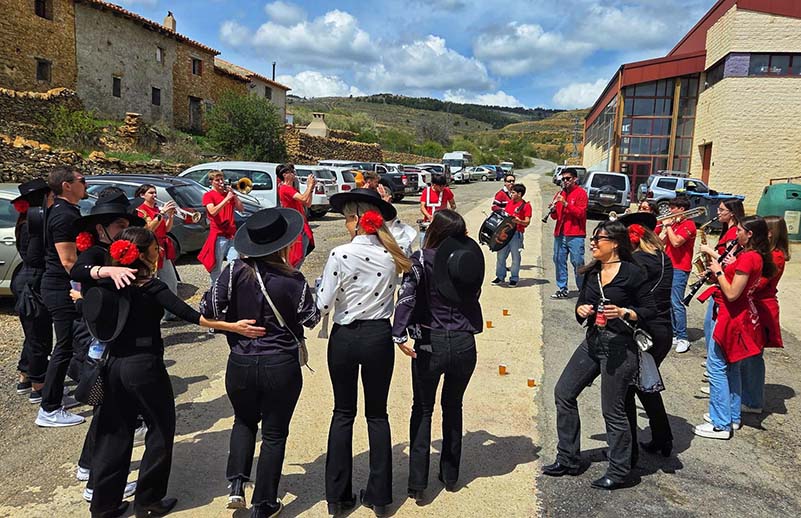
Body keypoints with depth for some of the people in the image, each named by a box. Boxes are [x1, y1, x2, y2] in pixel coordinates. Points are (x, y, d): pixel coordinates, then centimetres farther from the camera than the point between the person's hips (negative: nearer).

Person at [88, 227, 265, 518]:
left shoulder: (109, 284, 2)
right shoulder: (150, 287, -17)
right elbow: (189, 315, -23)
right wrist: (234, 327, -24)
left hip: (114, 365, 7)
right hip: (144, 366, -7)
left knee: (115, 433, 16)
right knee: (161, 430, 10)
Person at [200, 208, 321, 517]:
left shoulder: (235, 271, -11)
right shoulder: (293, 281, -14)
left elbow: (208, 311, -12)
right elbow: (311, 319, -3)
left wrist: (233, 319, 8)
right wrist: (319, 295, 14)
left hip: (240, 364, 2)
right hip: (281, 366, -2)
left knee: (244, 421, 29)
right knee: (274, 433, 15)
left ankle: (237, 483, 15)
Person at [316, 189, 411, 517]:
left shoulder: (340, 255, -15)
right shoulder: (391, 255, -4)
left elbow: (323, 305, -11)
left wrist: (319, 285, 7)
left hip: (345, 338, -2)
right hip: (379, 336, 2)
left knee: (343, 413, 14)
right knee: (377, 414, 14)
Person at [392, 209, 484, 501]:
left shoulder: (423, 259, -11)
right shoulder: (471, 258, -2)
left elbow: (407, 295, -23)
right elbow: (474, 294, 7)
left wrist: (399, 335, -25)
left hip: (431, 345, -3)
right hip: (464, 344, 3)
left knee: (423, 410, 14)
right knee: (453, 407, 22)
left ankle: (417, 484, 13)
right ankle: (450, 476, 33)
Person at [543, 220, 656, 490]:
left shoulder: (632, 273, -11)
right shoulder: (591, 272, 9)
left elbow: (650, 310, -8)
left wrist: (623, 312, -22)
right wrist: (581, 310, -5)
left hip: (619, 346, -8)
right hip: (593, 341, 8)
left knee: (612, 410, 0)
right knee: (563, 392, 10)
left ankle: (618, 471, 20)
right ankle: (568, 459, 24)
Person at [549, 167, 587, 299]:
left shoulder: (581, 193, 0)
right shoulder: (560, 194, 17)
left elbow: (580, 213, -12)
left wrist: (565, 203, -19)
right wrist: (553, 210, -4)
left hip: (575, 235, -6)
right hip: (560, 234, 6)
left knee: (577, 262, -6)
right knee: (559, 261, 5)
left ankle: (583, 288, 4)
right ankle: (562, 289, 12)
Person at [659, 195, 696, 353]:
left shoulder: (688, 224, -10)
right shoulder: (674, 223, 17)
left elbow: (676, 242, -24)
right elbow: (661, 241, 14)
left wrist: (669, 226, -13)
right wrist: (666, 226, 2)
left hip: (680, 269, -9)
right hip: (669, 266, 9)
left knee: (676, 303, -11)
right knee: (668, 302, 11)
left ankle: (683, 339, -7)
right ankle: (673, 334, 20)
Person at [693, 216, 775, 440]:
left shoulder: (748, 258, -21)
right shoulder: (757, 257, 8)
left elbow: (732, 294, -23)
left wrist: (718, 271, -11)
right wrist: (722, 269, 5)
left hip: (733, 318, -10)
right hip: (741, 316, 10)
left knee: (716, 367, -4)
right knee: (731, 368, 18)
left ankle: (721, 424, 2)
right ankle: (732, 416, 28)